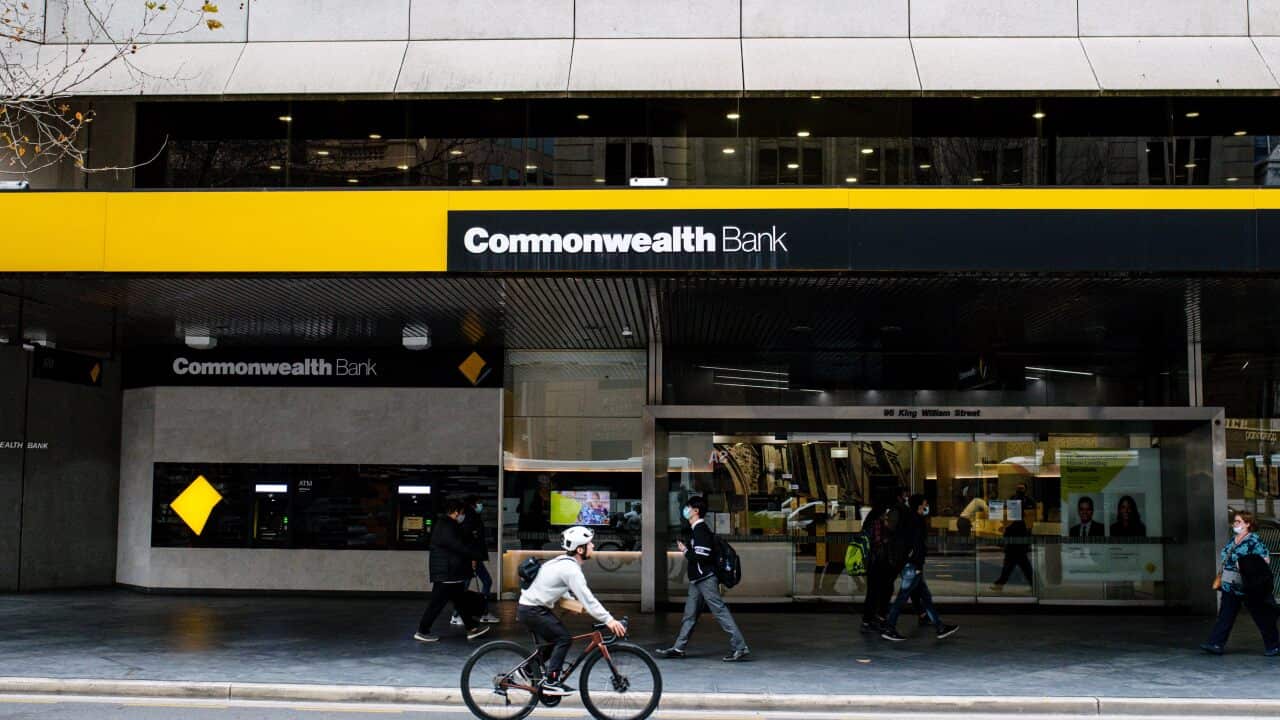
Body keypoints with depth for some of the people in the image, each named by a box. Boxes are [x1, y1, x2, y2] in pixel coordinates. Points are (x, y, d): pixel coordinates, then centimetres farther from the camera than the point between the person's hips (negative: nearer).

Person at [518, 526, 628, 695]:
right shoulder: (571, 569, -21)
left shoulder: (564, 562, 10)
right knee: (563, 638, -11)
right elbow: (587, 598, -28)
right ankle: (550, 682, -10)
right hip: (532, 610, -10)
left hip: (528, 607, 10)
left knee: (555, 639, 16)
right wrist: (608, 620, -31)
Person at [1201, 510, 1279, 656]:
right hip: (1230, 586, 7)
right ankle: (1216, 644, 1)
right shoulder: (1232, 541, 12)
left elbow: (1265, 560, -15)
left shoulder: (1254, 541, -12)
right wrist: (1219, 579, 19)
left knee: (1262, 617, 5)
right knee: (1225, 616, 3)